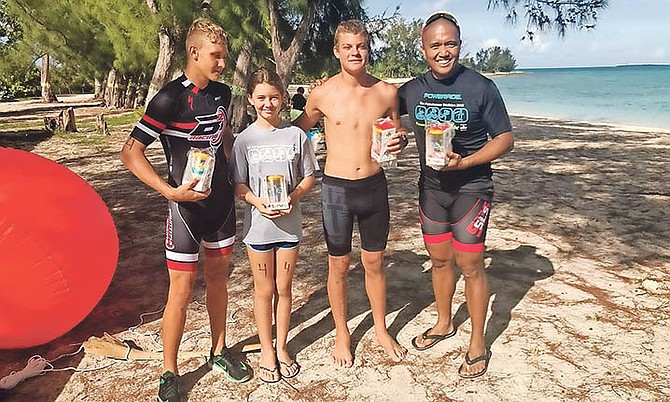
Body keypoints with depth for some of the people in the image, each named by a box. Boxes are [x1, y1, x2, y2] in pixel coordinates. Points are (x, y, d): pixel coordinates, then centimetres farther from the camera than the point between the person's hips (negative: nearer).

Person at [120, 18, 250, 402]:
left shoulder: (222, 93, 5)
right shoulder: (170, 98, -15)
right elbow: (131, 152, -16)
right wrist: (170, 190, -22)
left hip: (223, 200, 6)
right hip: (188, 205, -6)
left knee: (218, 276, 17)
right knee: (182, 290, 1)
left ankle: (219, 351, 35)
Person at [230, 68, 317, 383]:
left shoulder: (296, 135, -1)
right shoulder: (244, 140, -3)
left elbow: (309, 177, 3)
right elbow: (238, 184, -1)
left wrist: (294, 196, -15)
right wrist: (257, 201, -19)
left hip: (289, 222, 1)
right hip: (258, 223, -1)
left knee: (284, 287, 12)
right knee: (264, 289, 11)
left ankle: (282, 347, 31)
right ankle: (266, 350, 29)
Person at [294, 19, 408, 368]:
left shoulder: (386, 92, -2)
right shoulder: (322, 94, -6)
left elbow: (399, 131, 13)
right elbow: (298, 129, 11)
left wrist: (399, 142, -8)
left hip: (374, 186, 2)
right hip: (336, 189, -1)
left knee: (374, 262, 15)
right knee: (339, 265, 11)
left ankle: (381, 330, 36)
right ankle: (342, 334, 32)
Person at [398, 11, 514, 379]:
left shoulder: (480, 87, -11)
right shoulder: (412, 90, 1)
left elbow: (505, 139, -8)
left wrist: (464, 162, -22)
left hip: (471, 188, -4)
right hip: (431, 187, 5)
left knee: (470, 266, 0)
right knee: (439, 259, 16)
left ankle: (478, 345, 17)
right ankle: (444, 324, 37)